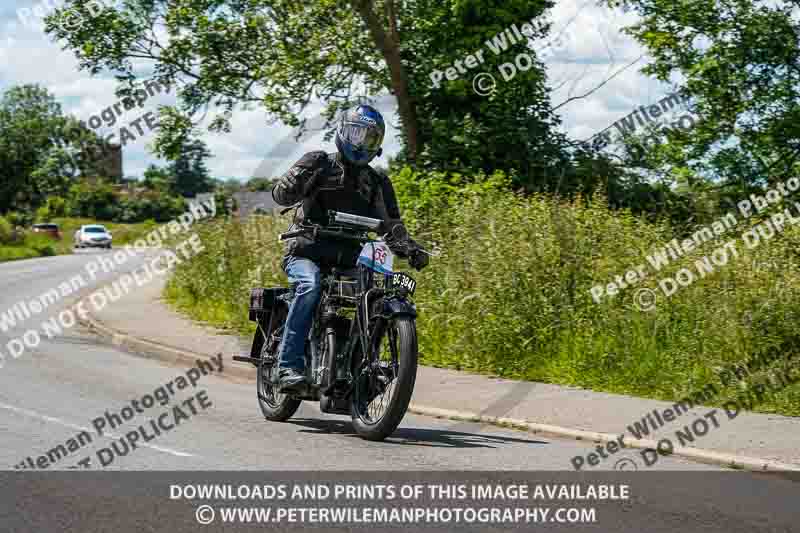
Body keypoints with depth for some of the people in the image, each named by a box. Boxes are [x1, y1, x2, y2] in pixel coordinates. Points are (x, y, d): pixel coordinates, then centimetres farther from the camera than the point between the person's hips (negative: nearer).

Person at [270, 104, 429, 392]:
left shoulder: (378, 183, 17)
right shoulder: (318, 162, 5)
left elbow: (391, 225, 9)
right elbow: (281, 193, -8)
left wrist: (411, 249, -11)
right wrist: (308, 175, -27)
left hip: (349, 259, 4)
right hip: (307, 251, -4)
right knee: (310, 285, -34)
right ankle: (289, 365, -36)